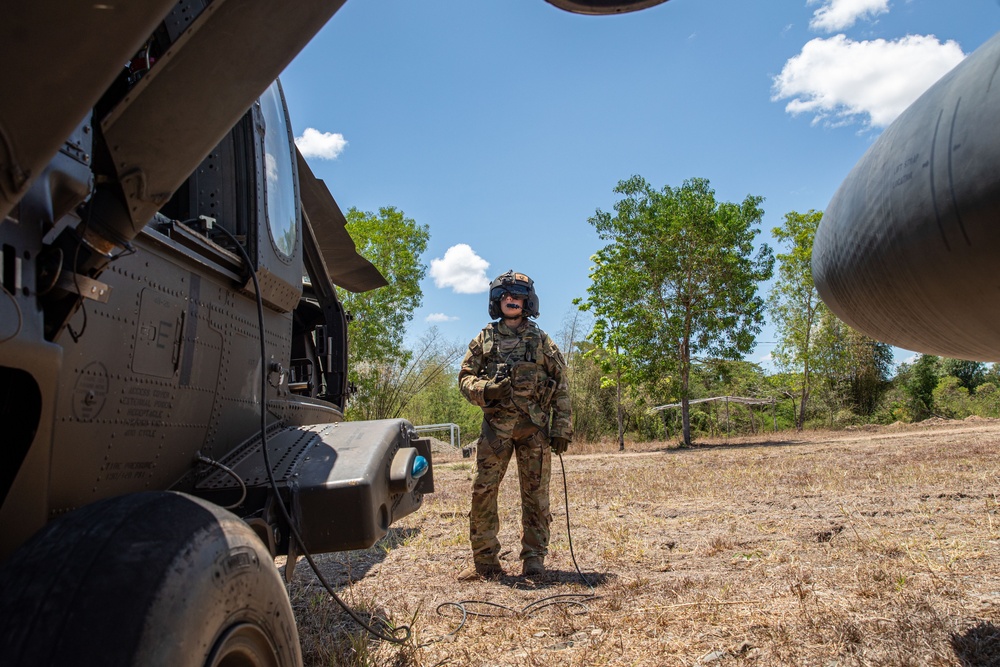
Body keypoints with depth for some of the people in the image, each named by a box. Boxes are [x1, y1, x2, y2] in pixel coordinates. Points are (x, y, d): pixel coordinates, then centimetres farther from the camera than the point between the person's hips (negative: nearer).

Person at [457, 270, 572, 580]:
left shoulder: (542, 341, 9)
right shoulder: (483, 340, 10)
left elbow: (561, 387, 7)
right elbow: (465, 377, 8)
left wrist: (562, 428, -1)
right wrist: (484, 389, -14)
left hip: (535, 426, 0)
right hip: (496, 426, 1)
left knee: (536, 495, 4)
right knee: (483, 491, -5)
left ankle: (534, 559, 16)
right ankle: (486, 562, 5)